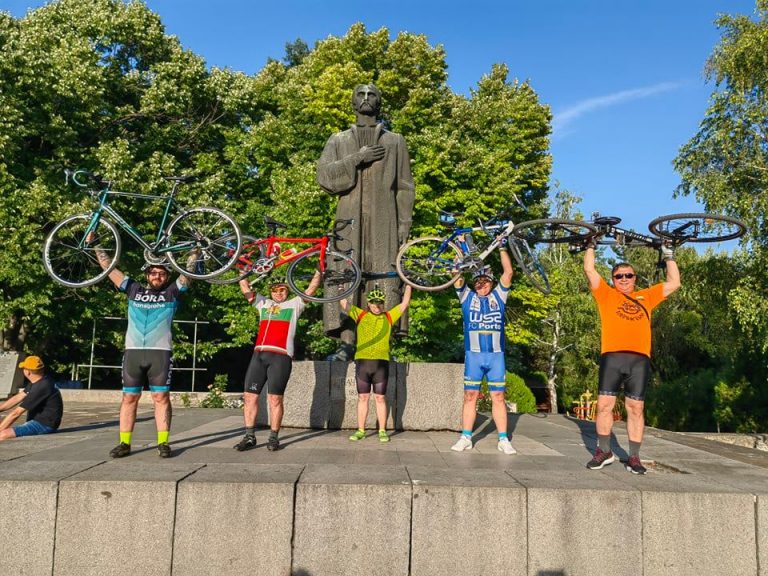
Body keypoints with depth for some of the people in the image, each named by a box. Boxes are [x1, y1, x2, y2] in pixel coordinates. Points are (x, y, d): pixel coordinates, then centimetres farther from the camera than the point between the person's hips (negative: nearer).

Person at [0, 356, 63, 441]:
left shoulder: (41, 387, -22)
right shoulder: (39, 381, 10)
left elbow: (16, 413, -18)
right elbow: (18, 397, 18)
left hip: (44, 425, -11)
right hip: (38, 421, 11)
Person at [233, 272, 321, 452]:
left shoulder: (294, 304, 15)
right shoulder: (263, 303, 24)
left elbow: (312, 288, 8)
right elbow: (245, 287, 25)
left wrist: (319, 271, 3)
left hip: (280, 356, -4)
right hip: (258, 355, 4)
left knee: (275, 399, -4)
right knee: (249, 396, 0)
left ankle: (274, 438, 5)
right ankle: (249, 437, 7)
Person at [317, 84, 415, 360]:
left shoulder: (395, 141, 19)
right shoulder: (338, 141, 19)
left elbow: (405, 188, 11)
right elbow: (324, 176, 3)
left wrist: (404, 224, 0)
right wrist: (357, 159, -7)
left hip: (383, 220, 0)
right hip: (349, 220, 1)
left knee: (385, 277, -10)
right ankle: (347, 343, -12)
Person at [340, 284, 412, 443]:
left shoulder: (389, 317, 9)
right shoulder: (360, 315, 9)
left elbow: (404, 303, 11)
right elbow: (343, 302, 7)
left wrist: (409, 285, 10)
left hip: (381, 363, -1)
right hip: (362, 362, 1)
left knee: (380, 398, 4)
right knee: (362, 398, 7)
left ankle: (382, 431, 11)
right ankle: (360, 430, 14)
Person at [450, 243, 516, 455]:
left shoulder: (498, 296, 12)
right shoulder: (467, 297, 10)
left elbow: (508, 273, 5)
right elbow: (458, 276, 2)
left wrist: (502, 248, 3)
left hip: (496, 355, 0)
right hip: (473, 354, 0)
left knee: (498, 397, 2)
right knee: (470, 396, 3)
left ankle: (503, 440, 6)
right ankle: (465, 438, 9)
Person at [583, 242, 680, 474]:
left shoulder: (646, 297, 23)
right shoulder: (606, 294, 17)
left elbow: (674, 283, 26)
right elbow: (589, 270, 13)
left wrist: (668, 256, 27)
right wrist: (591, 245, 19)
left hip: (640, 359, 1)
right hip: (612, 357, -1)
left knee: (635, 409, 3)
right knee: (604, 405, -2)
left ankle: (634, 457, 10)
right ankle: (604, 452, 11)